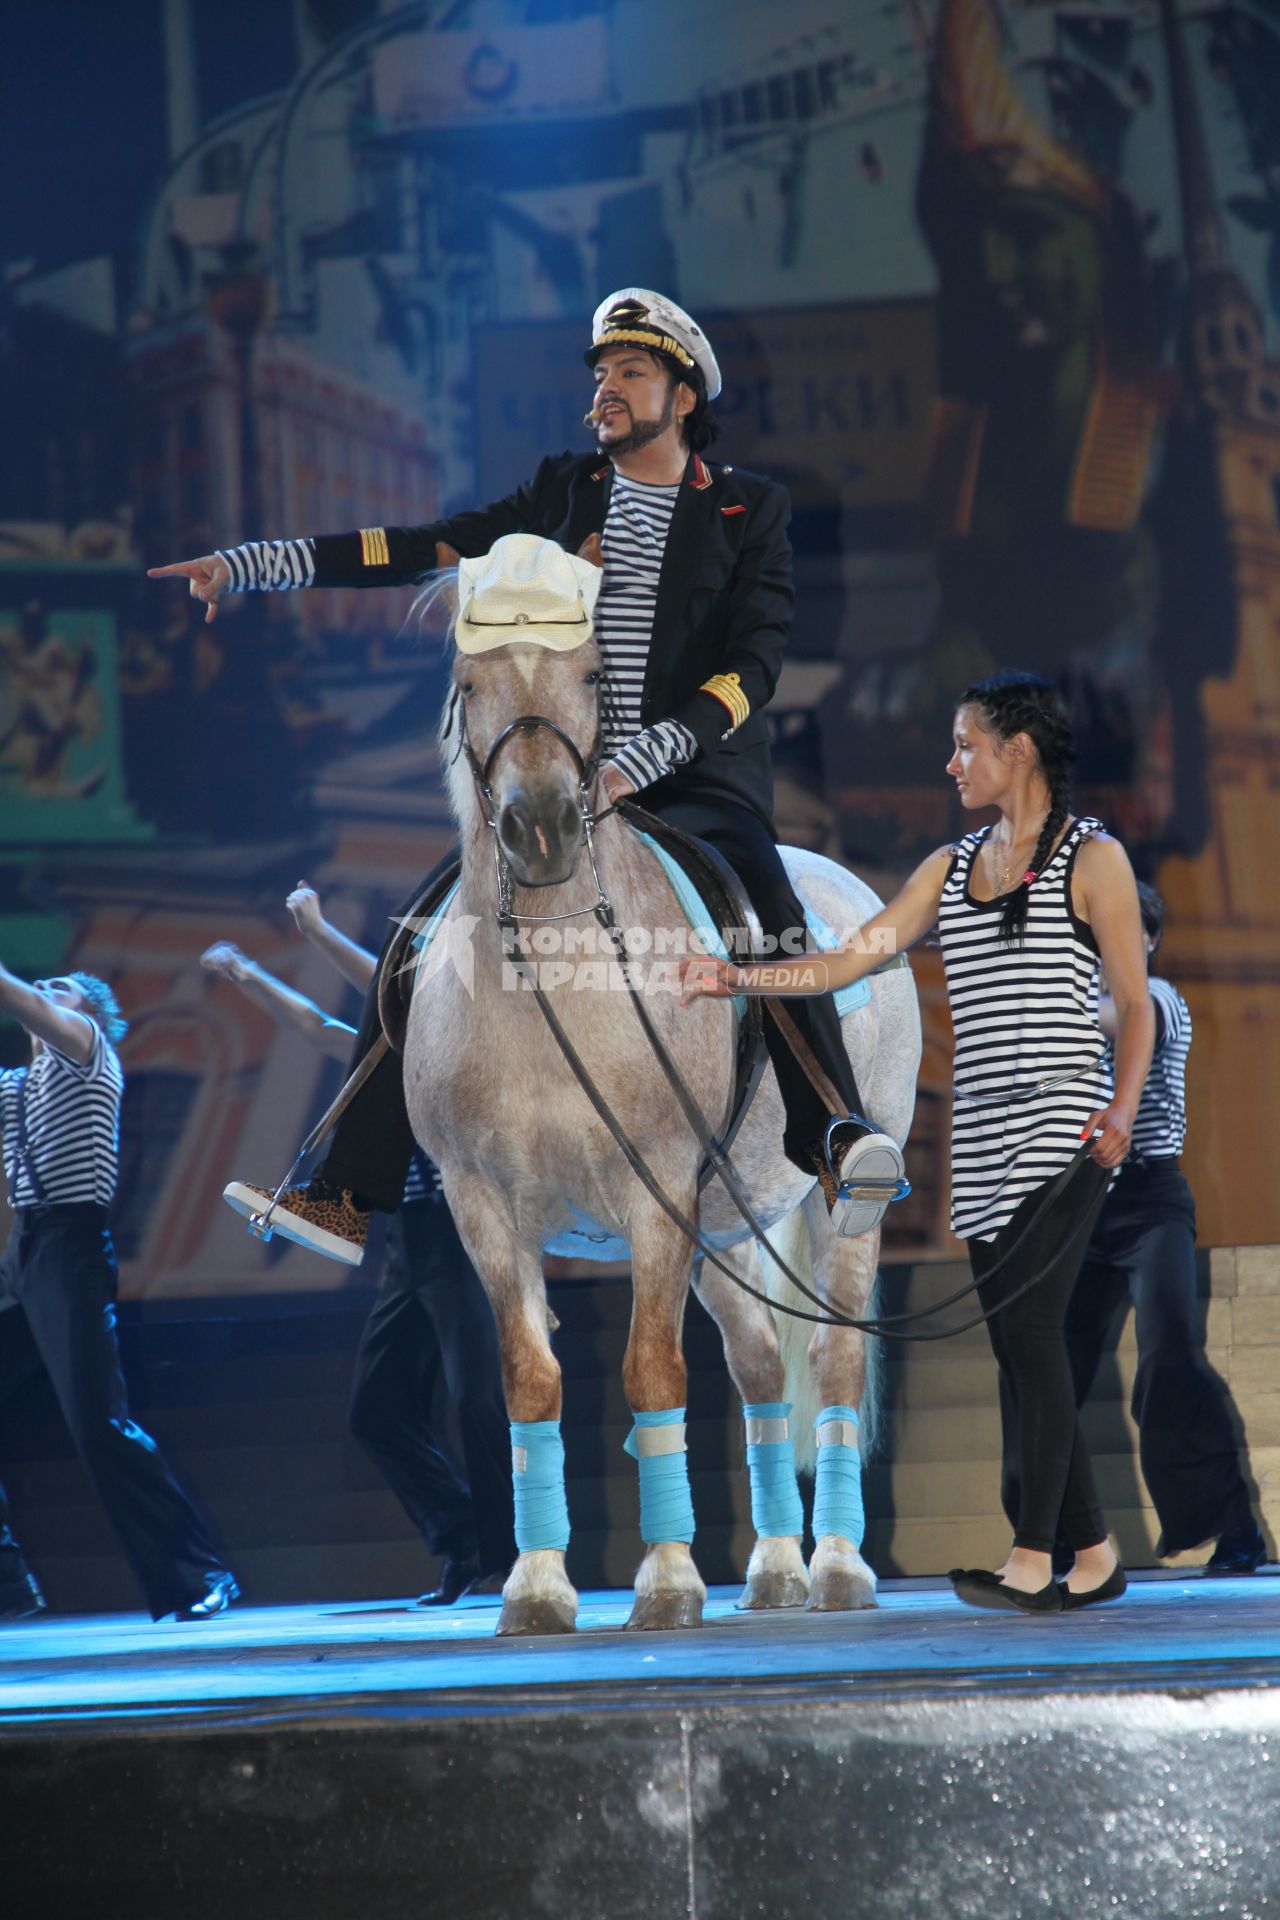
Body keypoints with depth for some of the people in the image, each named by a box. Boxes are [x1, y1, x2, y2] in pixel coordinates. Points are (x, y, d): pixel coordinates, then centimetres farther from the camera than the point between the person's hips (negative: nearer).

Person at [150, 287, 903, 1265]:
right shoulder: (564, 493, 14)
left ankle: (838, 1146, -38)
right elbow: (428, 549, 11)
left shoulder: (750, 508, 4)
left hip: (698, 788, -4)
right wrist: (249, 563, 4)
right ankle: (353, 1194, -8)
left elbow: (753, 664, -6)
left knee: (776, 936, -33)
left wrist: (638, 764, -20)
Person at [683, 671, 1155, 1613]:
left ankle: (1033, 1560, -13)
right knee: (1019, 1344, 4)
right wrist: (734, 976, 5)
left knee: (1028, 1330, -13)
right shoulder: (952, 866, 17)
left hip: (1061, 1127, -7)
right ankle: (1093, 1557, 11)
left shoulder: (1092, 857, -1)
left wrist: (1120, 1116, -14)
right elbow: (849, 960, 14)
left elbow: (1136, 1006, -1)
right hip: (982, 1133, 7)